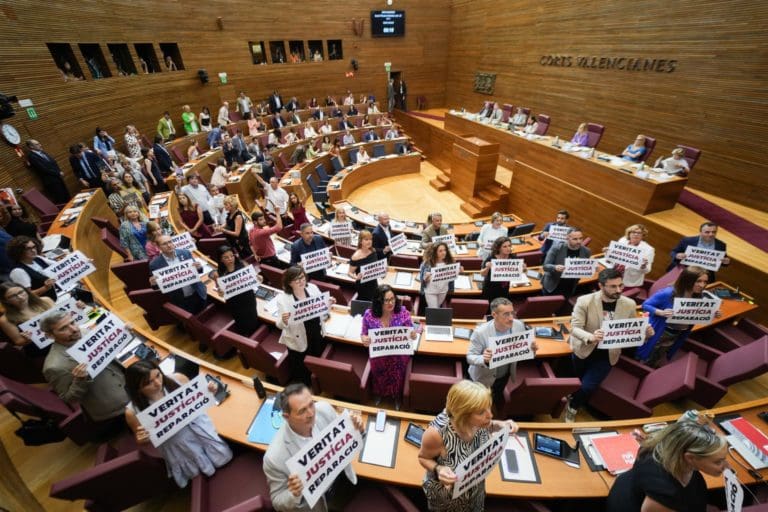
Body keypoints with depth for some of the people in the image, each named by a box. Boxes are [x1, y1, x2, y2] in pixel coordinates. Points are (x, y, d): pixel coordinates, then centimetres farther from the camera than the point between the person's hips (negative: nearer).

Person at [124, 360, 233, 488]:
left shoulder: (178, 379, -23)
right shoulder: (133, 412, -23)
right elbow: (141, 440, -4)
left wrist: (208, 391, -22)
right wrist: (141, 440, -28)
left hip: (199, 427, 1)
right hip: (176, 445, -1)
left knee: (224, 457, 7)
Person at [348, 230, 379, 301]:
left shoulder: (373, 251, -4)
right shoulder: (356, 257, -22)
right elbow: (350, 273, -14)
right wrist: (357, 277, -34)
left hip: (373, 283, 6)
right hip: (363, 286, -6)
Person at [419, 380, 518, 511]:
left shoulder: (477, 420, -27)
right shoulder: (437, 433, -40)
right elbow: (423, 458, -19)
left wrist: (499, 425, -21)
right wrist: (438, 469, -39)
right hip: (446, 495, -4)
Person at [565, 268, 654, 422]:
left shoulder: (629, 304, -9)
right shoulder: (584, 301, -18)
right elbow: (574, 327, -20)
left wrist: (645, 333, -21)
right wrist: (590, 337, -40)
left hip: (607, 354, 1)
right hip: (584, 350, -1)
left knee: (587, 386, -7)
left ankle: (573, 407, 24)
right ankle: (573, 396, 52)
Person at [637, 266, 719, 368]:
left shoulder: (699, 298, -7)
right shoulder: (668, 293, -25)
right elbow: (645, 305, -19)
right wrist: (661, 312, -35)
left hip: (677, 337, 6)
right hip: (658, 334, -6)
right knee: (645, 362, 11)